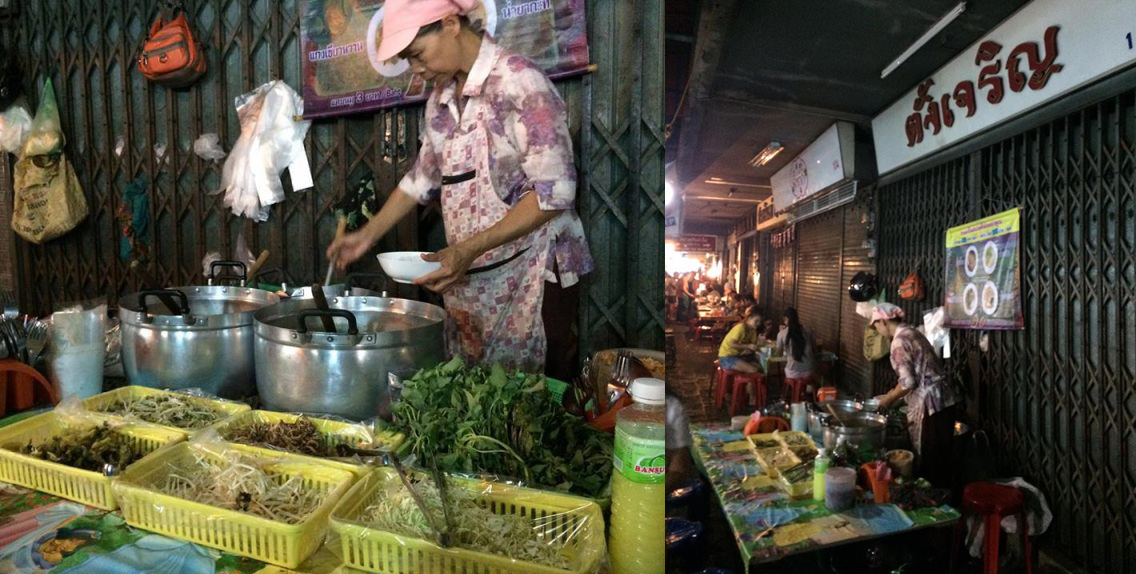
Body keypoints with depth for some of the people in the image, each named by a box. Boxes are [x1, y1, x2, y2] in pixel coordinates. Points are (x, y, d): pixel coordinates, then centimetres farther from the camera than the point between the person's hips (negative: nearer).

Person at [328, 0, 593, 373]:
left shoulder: (520, 83, -14)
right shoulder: (441, 97, 10)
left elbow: (553, 192, -20)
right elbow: (424, 175, 19)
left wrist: (471, 248, -25)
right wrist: (369, 234, 14)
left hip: (529, 270, -7)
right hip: (467, 276, 7)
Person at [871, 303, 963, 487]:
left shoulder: (899, 341, -15)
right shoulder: (912, 333, 14)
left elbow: (908, 382, -18)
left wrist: (889, 399, -2)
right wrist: (895, 396, 21)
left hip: (931, 404, -9)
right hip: (944, 399, 10)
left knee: (930, 459, 3)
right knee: (939, 457, 18)